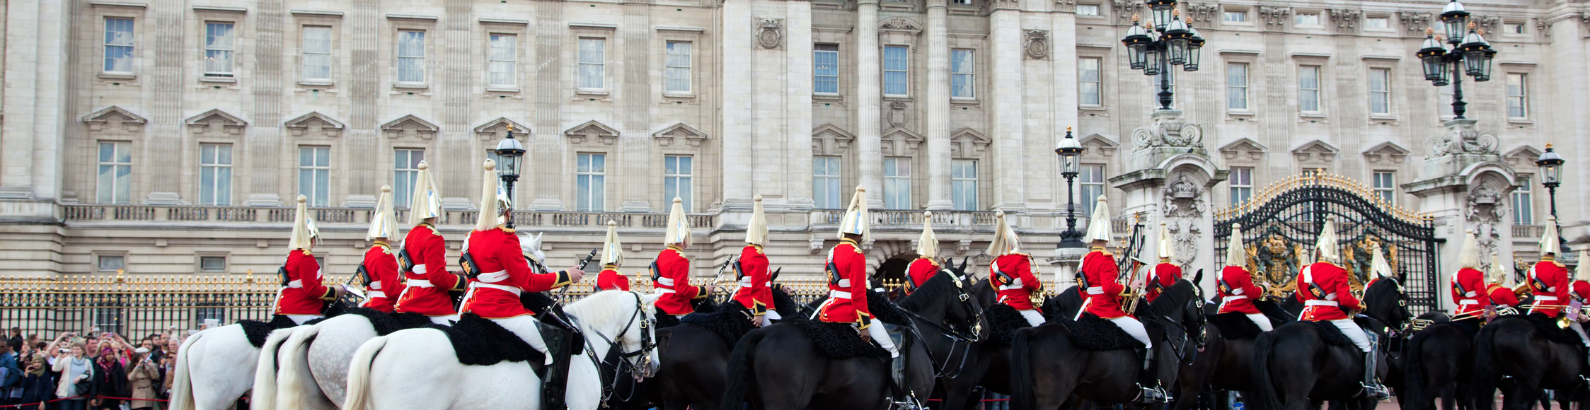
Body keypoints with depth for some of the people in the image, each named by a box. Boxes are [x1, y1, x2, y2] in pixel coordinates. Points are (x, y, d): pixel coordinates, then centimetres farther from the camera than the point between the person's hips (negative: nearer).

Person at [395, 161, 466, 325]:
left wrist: (451, 274, 17)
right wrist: (462, 282, -6)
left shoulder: (409, 236, 14)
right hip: (434, 306, -9)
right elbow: (437, 276, -18)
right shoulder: (434, 238, -14)